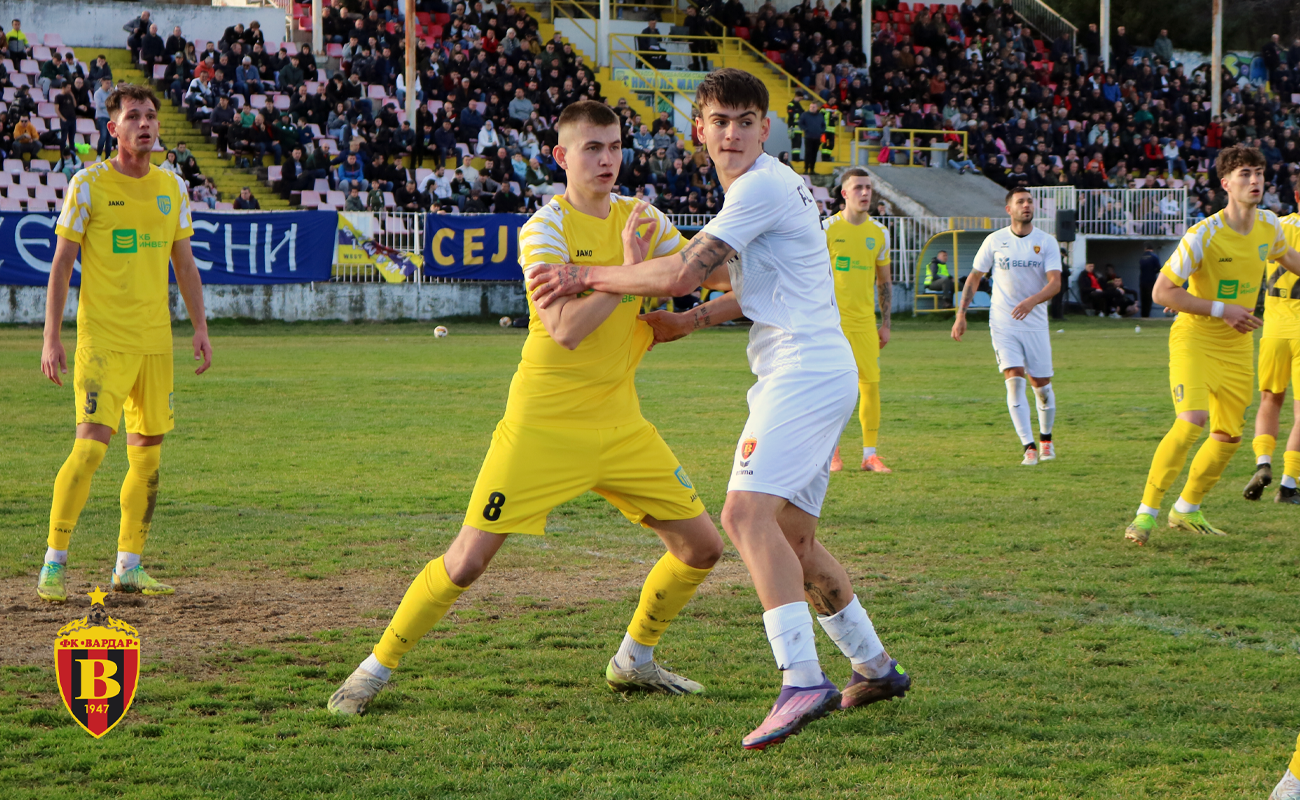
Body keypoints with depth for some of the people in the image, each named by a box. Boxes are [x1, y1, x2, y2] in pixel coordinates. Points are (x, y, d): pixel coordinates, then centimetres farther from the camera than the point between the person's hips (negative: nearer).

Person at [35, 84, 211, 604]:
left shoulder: (172, 188, 10)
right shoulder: (88, 185, -4)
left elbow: (184, 264, 18)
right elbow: (61, 263, -3)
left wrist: (200, 327, 11)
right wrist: (51, 338, -8)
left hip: (156, 340, 5)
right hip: (102, 340, -5)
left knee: (148, 453, 6)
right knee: (90, 445, -15)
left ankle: (128, 567, 15)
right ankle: (53, 564, -7)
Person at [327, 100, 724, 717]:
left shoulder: (641, 222, 6)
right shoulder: (545, 228, -12)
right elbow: (564, 330, -24)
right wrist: (626, 270, -25)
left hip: (620, 424, 6)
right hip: (542, 427, -6)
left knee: (702, 547, 4)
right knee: (468, 560, -9)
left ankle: (633, 661, 25)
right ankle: (378, 666, 9)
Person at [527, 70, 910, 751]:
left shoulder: (762, 187, -13)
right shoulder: (758, 187, 20)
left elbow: (683, 272, -19)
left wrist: (586, 277, -10)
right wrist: (691, 320, 21)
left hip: (805, 370, -11)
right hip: (810, 372, 11)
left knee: (747, 512, -24)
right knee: (790, 536, 16)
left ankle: (802, 681, -33)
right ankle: (875, 667, 26)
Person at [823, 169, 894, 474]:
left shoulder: (879, 233, 9)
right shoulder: (827, 229, -3)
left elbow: (885, 282, 16)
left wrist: (885, 324, 11)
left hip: (865, 321, 3)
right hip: (832, 320, -3)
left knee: (871, 383, -2)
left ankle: (870, 454, 4)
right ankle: (832, 451, 11)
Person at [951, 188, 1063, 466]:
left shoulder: (1046, 242, -1)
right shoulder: (995, 240, 2)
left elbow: (1055, 282, -11)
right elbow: (974, 277, 10)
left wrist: (1032, 301, -29)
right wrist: (961, 314, 3)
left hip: (1035, 323, 1)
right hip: (1002, 324, -1)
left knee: (1041, 384, 5)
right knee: (1014, 381, -14)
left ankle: (1046, 438, 29)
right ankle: (1029, 447, -15)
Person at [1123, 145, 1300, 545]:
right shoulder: (1203, 235, -21)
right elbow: (1162, 291, -18)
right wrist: (1222, 310, -20)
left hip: (1237, 346, 6)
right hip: (1194, 338, -6)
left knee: (1229, 436, 7)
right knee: (1192, 421, -24)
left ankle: (1187, 509, 28)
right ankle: (1146, 512, -17)